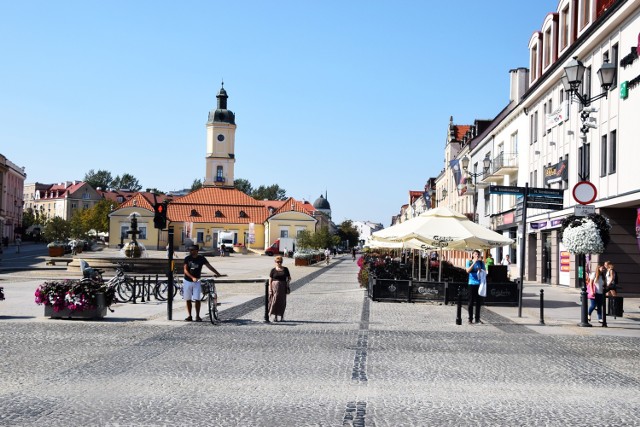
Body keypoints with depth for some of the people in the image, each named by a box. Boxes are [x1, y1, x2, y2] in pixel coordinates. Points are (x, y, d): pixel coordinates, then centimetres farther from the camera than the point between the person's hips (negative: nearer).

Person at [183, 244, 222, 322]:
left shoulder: (201, 258, -5)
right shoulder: (187, 258, -4)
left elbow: (209, 266, -5)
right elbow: (185, 270, -8)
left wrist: (217, 273, -16)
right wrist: (192, 277, -23)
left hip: (197, 281, -1)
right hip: (187, 281, 1)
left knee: (197, 299, -8)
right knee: (188, 300, 5)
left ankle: (197, 316, 1)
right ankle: (189, 316, 14)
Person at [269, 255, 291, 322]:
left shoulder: (285, 269, 5)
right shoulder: (273, 270, 1)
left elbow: (289, 278, 12)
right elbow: (270, 280, 1)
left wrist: (288, 282, -9)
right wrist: (270, 290, -6)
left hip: (283, 287, 1)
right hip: (275, 287, -1)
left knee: (282, 302, 4)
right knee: (275, 301, -2)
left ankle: (282, 317, 14)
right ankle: (275, 316, 8)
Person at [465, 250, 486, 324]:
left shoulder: (481, 262, 8)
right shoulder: (469, 262, 2)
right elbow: (468, 271, -12)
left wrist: (481, 270, -12)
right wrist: (474, 263, -17)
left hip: (480, 284, 2)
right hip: (472, 283, -2)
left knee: (478, 302, 5)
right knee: (471, 302, -1)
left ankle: (477, 318, 13)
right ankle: (470, 319, 2)